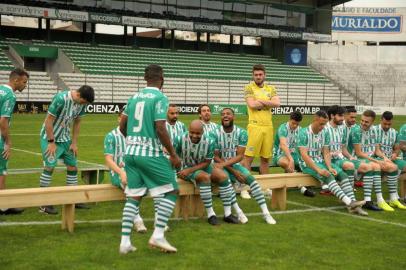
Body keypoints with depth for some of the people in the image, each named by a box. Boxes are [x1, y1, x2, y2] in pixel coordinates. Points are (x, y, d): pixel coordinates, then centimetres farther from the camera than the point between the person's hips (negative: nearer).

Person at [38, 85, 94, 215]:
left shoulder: (82, 103, -7)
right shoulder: (61, 99, -27)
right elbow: (48, 120, -22)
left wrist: (74, 143, 3)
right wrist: (51, 142, -19)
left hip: (65, 138, 7)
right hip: (50, 137, -7)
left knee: (73, 166, 6)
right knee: (50, 166, -13)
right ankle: (44, 203, -6)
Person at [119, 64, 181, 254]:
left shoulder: (134, 97, 11)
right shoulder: (160, 97, -9)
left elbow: (122, 126, 15)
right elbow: (160, 129, -16)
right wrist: (173, 154, -9)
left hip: (131, 153, 7)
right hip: (150, 154, -7)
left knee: (133, 196, 11)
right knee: (172, 191, 5)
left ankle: (125, 241, 7)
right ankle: (158, 236, -3)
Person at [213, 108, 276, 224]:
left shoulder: (241, 133, -5)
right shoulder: (216, 134, -9)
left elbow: (240, 156, -11)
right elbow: (216, 157, -9)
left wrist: (223, 164, -26)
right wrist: (234, 172, -16)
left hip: (235, 165, 2)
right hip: (222, 166, -2)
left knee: (251, 179, -21)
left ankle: (265, 213, -20)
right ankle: (238, 212, -28)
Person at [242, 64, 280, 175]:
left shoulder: (270, 89, 15)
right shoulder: (249, 88, 2)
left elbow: (277, 103, -1)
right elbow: (252, 104, -13)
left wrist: (261, 101, -9)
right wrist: (269, 103, -2)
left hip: (268, 126, 5)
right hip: (255, 126, -5)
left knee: (265, 157, 9)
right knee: (248, 157, -7)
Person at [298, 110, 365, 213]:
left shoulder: (324, 133, 6)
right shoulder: (304, 133, -13)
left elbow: (326, 153, 5)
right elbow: (304, 154, -21)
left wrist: (329, 167, -13)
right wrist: (318, 169, -28)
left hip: (320, 161, 6)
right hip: (307, 164, -6)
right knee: (328, 176, -31)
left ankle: (352, 202, -26)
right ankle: (348, 202, -42)